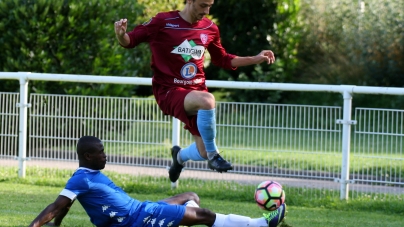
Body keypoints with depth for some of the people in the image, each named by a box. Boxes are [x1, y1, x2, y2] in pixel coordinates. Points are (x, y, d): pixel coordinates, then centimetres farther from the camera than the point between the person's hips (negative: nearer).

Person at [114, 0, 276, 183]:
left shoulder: (209, 29, 3)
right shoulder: (163, 22, -12)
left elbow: (222, 59, 19)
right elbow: (130, 41, -7)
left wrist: (255, 59, 13)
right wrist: (121, 35, -31)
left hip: (196, 90, 6)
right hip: (169, 91, -6)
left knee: (204, 153, 4)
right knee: (207, 100, -38)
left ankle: (180, 156, 42)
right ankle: (213, 156, -19)